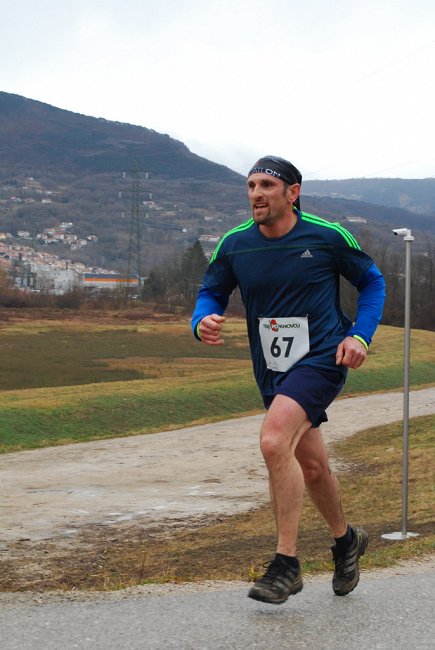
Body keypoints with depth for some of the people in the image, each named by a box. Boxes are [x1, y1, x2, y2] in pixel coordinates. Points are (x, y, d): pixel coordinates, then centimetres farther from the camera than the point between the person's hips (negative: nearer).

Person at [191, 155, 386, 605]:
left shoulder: (327, 236, -9)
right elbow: (211, 292, 10)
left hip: (321, 360, -5)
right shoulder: (234, 245, -2)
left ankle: (286, 564, -17)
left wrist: (360, 335, -8)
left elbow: (372, 281, 5)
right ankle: (346, 540, 44)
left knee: (274, 441, -26)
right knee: (310, 464, 16)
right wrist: (203, 320, -13)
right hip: (272, 371, 5)